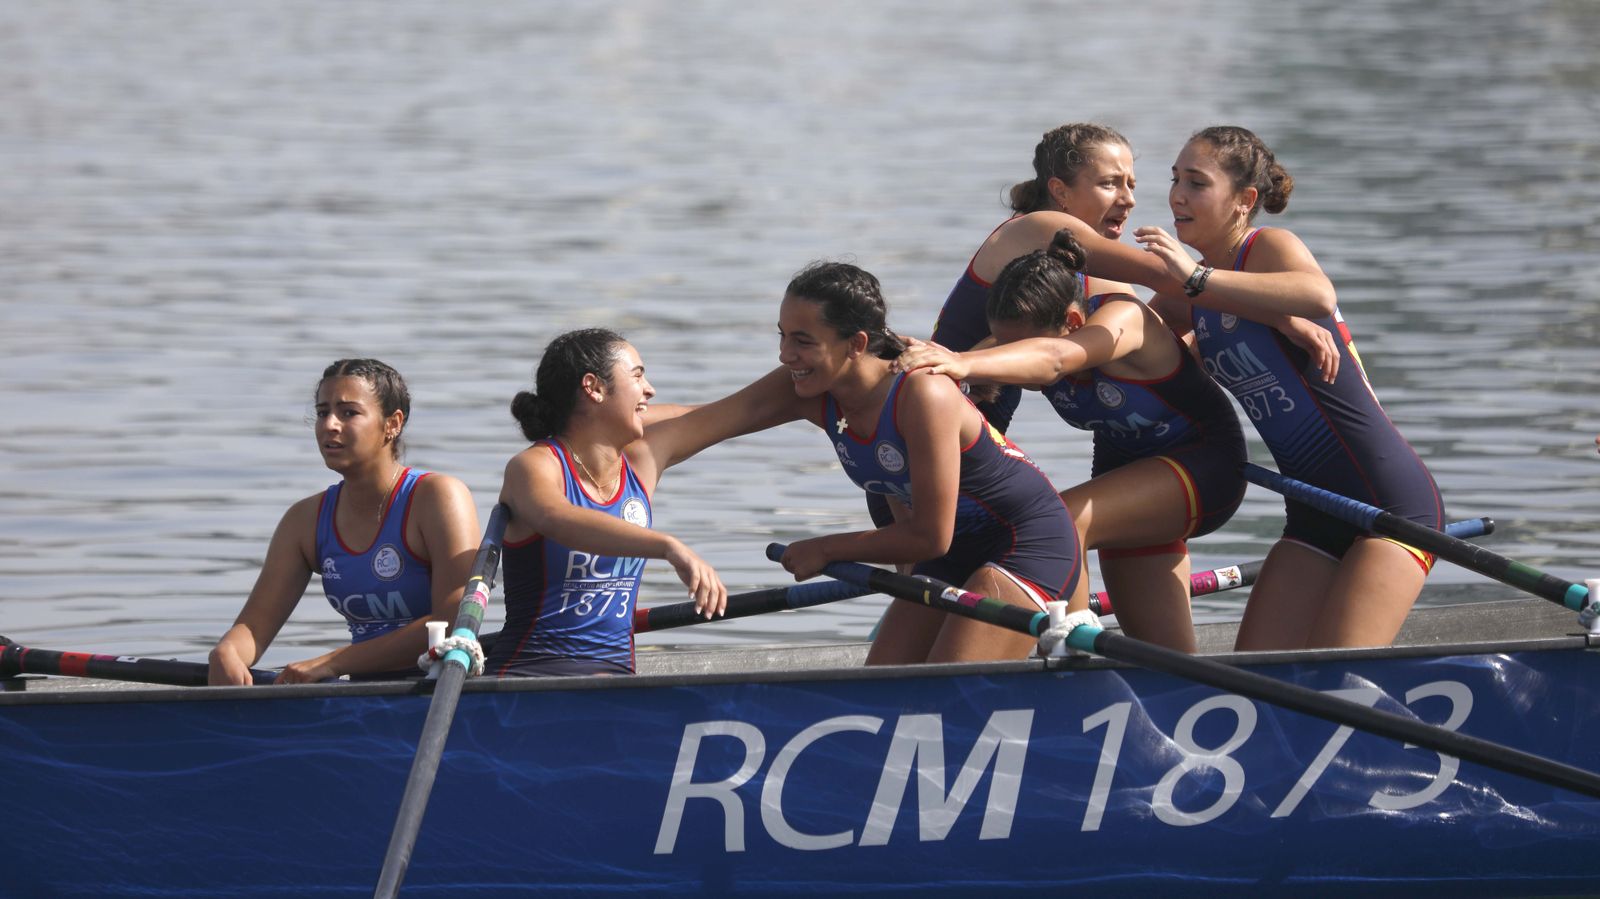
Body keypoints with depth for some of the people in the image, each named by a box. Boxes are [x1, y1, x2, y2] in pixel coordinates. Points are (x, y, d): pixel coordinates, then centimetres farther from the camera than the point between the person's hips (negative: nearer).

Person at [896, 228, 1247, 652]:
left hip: (1207, 464, -7)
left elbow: (1052, 358, -53)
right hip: (1126, 466, 7)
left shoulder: (1123, 319, -33)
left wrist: (964, 364, -70)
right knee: (1164, 656, 6)